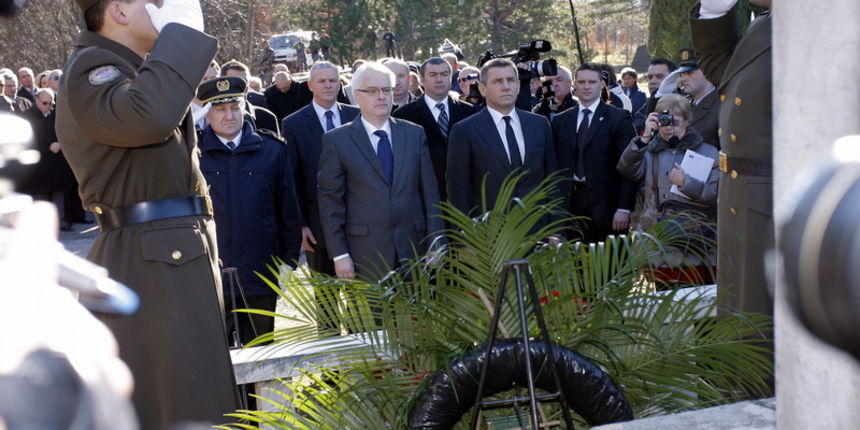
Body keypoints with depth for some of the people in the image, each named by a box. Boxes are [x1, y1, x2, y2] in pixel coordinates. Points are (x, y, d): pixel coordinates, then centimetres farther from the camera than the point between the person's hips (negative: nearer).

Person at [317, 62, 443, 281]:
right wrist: (339, 254, -7)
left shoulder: (415, 134, 8)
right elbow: (330, 201, -1)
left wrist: (434, 246, 3)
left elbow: (429, 192, 8)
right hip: (365, 253, -2)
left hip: (413, 249, 3)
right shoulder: (336, 140, 0)